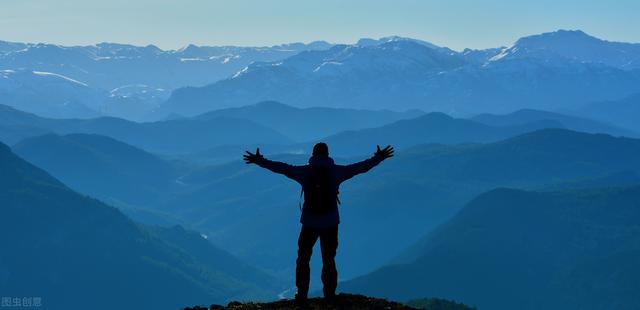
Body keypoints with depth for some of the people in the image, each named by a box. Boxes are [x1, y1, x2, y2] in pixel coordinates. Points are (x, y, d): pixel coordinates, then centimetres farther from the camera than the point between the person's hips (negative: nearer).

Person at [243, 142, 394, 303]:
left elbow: (280, 168, -3)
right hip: (330, 223, 1)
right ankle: (329, 295, 12)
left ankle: (302, 294, 12)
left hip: (309, 223, -1)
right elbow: (361, 167, 5)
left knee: (303, 259, 13)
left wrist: (259, 160, 5)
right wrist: (379, 157, 17)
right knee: (329, 260, 12)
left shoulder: (305, 171, -4)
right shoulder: (336, 171, -2)